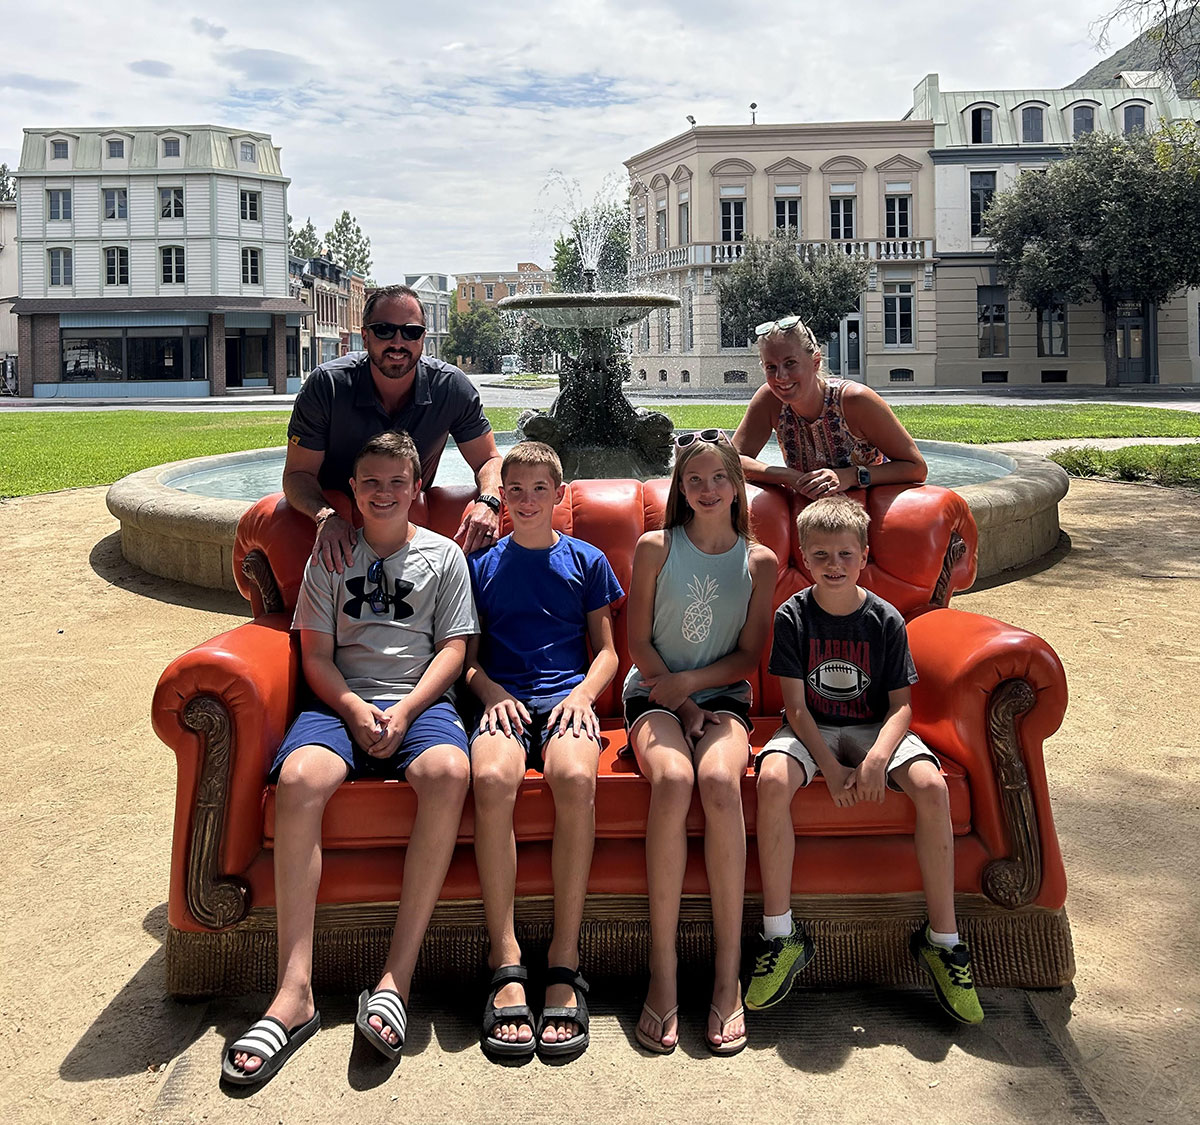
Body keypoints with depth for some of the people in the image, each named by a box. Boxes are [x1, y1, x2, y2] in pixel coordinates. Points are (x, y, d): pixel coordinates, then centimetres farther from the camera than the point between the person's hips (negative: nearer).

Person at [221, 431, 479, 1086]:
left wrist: (404, 710, -10)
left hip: (420, 701, -1)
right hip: (342, 702, 1)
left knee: (448, 772, -37)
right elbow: (316, 655, 10)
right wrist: (353, 707, -10)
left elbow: (454, 648, 7)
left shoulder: (444, 556, 16)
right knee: (300, 776, -33)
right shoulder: (329, 559, 19)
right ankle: (295, 992, -33)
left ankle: (396, 979, -34)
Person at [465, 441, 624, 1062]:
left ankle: (565, 961, -28)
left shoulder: (586, 560, 18)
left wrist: (583, 692, -4)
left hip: (567, 697, 0)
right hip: (502, 699, 1)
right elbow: (468, 657, 16)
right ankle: (506, 964, -30)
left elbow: (606, 650, 16)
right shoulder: (482, 564, 18)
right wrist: (494, 693, -4)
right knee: (492, 779, -35)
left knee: (576, 779, -36)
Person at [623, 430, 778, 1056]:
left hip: (722, 696, 1)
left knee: (719, 780, -34)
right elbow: (639, 642, 4)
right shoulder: (655, 548, 6)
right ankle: (662, 972, -30)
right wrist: (679, 705, -7)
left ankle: (728, 976, -28)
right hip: (655, 692, 0)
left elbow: (749, 655, 5)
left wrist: (688, 683, -9)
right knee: (672, 779, -35)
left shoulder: (759, 562, 9)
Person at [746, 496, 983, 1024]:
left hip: (873, 728, 1)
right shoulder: (793, 616, -6)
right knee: (772, 780, -33)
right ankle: (780, 936, -21)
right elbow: (795, 704, -8)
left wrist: (877, 757, -24)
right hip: (810, 730, -1)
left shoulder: (885, 619, -4)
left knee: (932, 786, -28)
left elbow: (901, 703, -5)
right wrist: (831, 768, -20)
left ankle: (941, 939, -13)